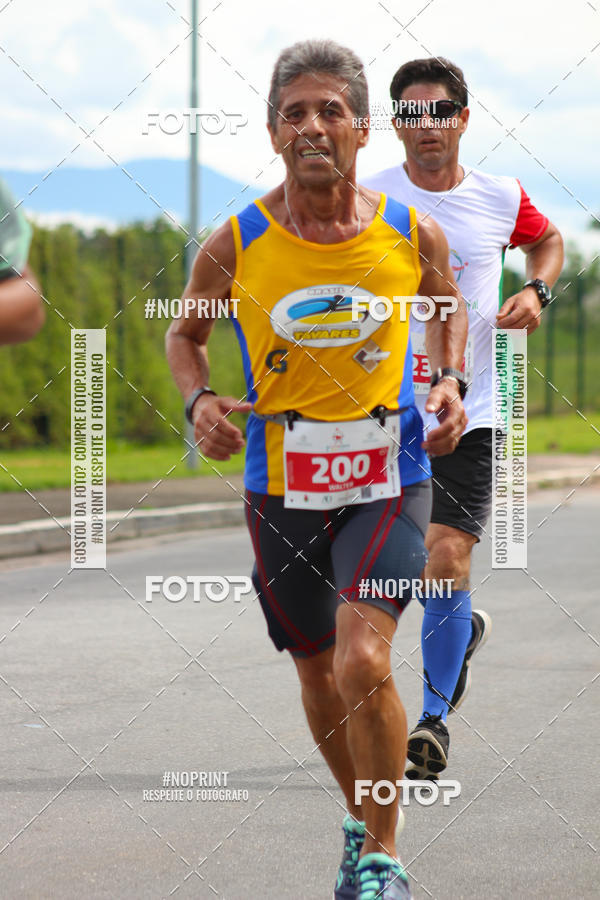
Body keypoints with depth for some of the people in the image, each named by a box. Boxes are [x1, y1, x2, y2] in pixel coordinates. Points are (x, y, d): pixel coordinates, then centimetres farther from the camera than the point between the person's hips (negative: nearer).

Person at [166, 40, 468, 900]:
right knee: (318, 672, 15)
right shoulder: (234, 246, -7)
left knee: (363, 661, -20)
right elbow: (185, 331, 12)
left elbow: (448, 307, 17)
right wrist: (199, 398, -8)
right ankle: (360, 820, 41)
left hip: (387, 479, -2)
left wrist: (449, 383, -1)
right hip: (281, 483, 2)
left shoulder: (413, 234, -6)